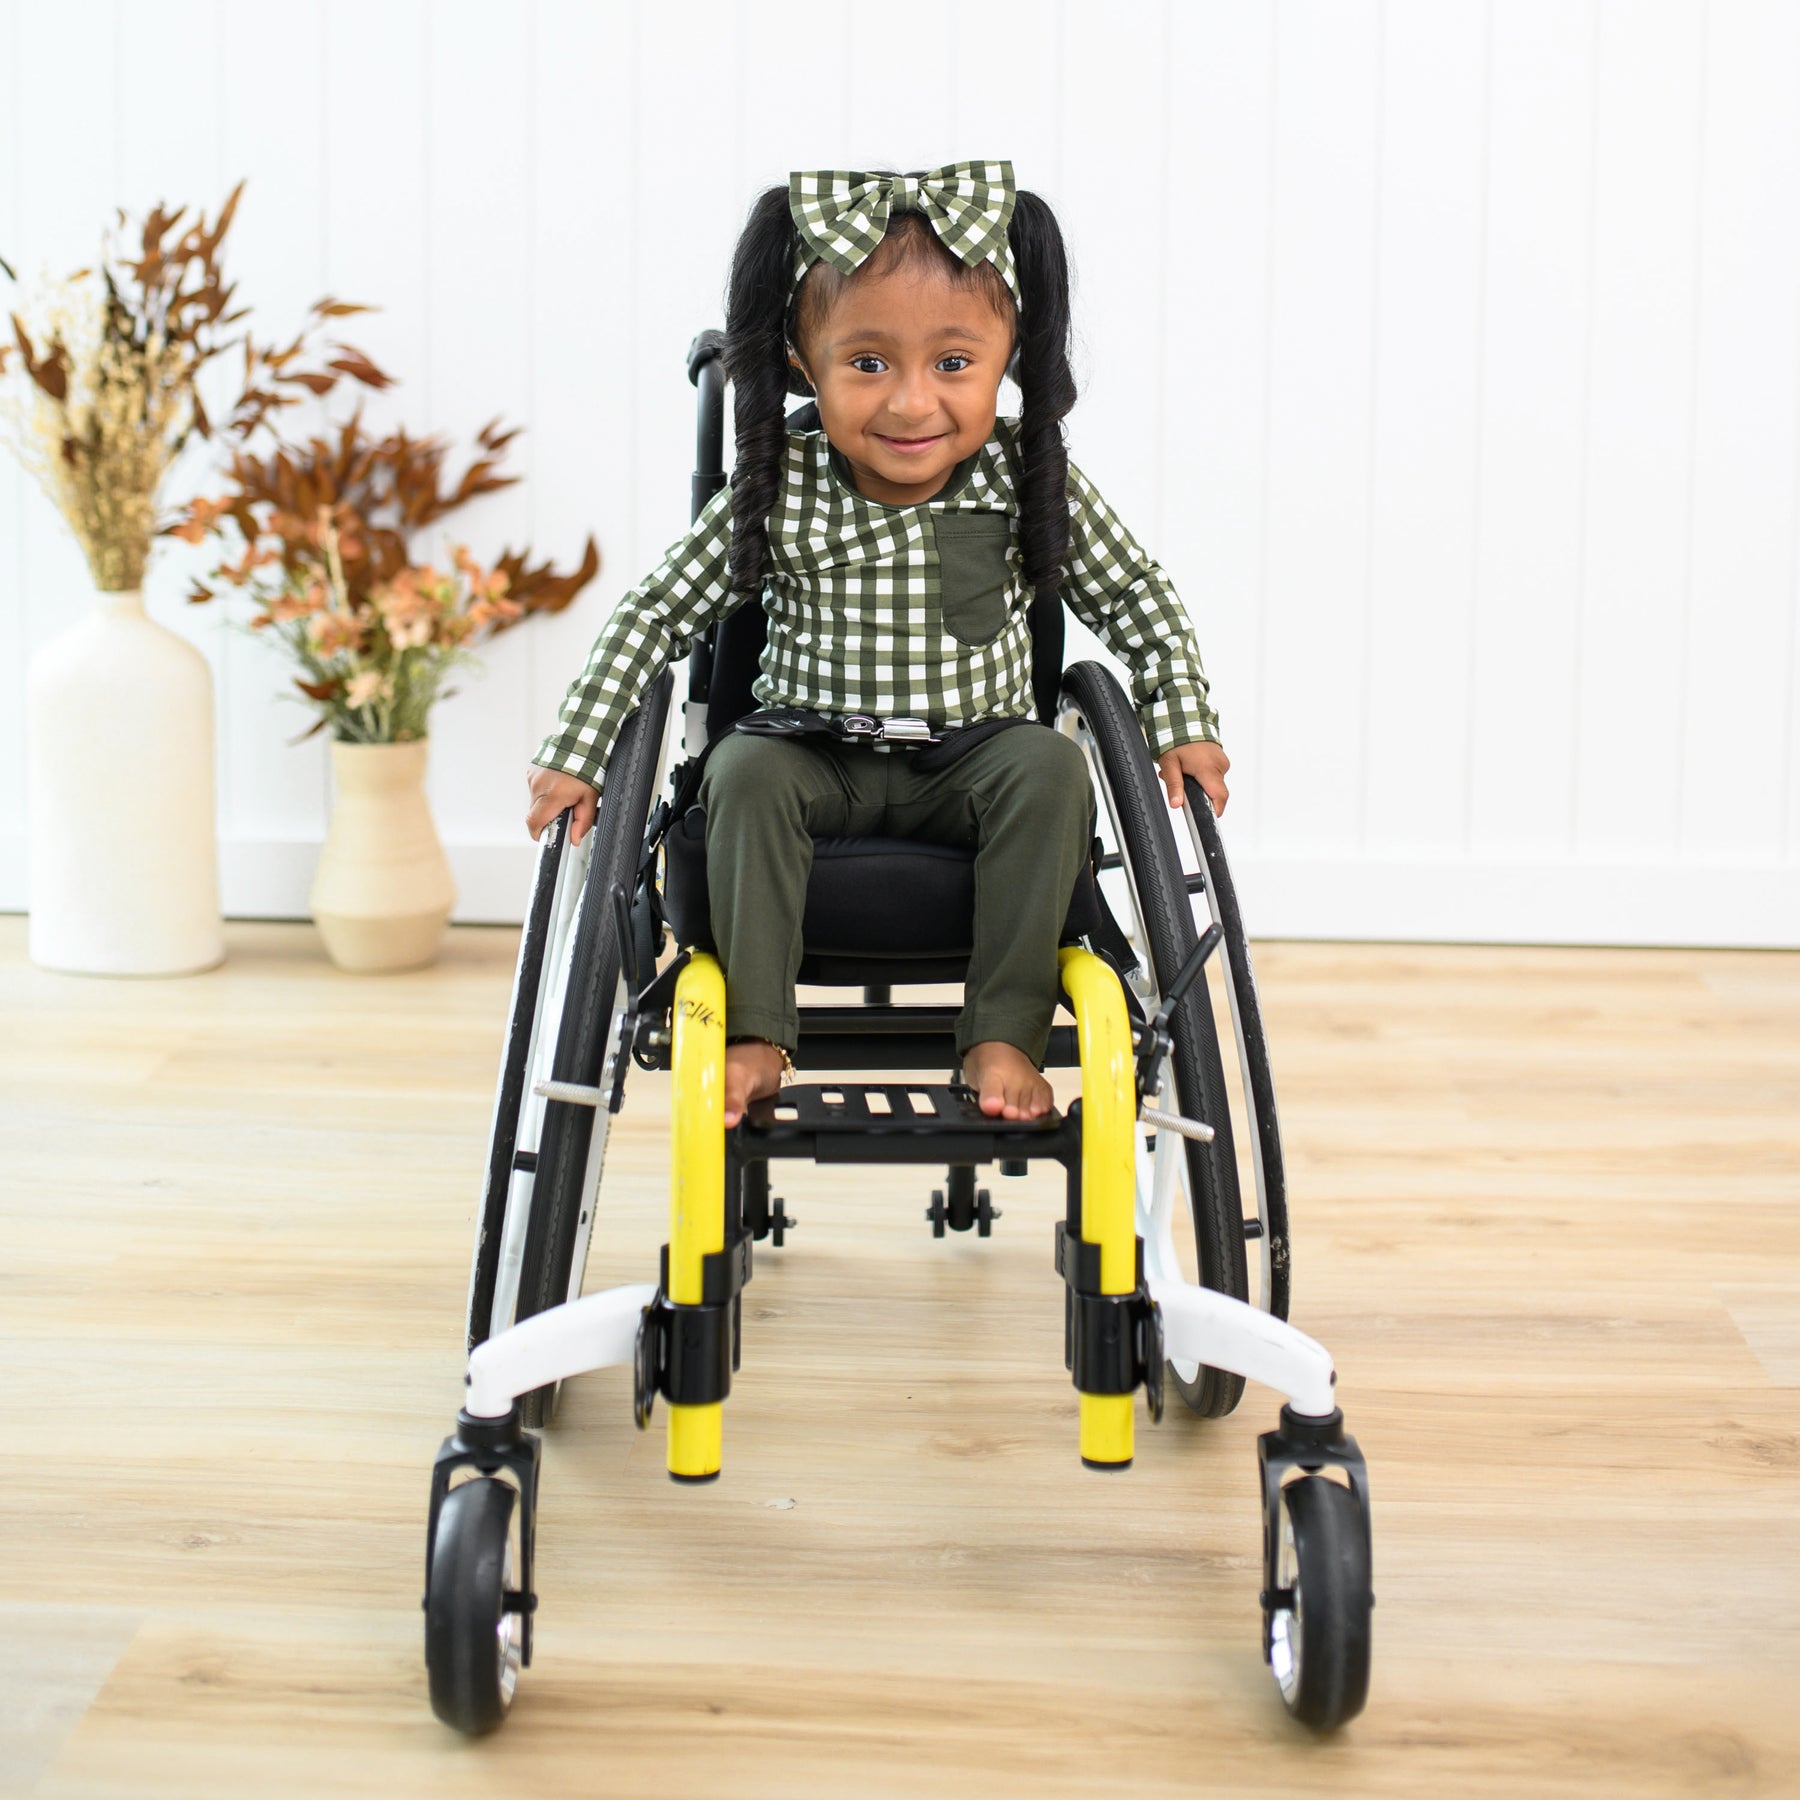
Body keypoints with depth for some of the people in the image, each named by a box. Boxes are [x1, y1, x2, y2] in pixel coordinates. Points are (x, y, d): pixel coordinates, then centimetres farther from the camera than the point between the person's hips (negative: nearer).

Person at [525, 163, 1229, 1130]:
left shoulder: (1027, 480, -9)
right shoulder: (779, 492, -11)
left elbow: (1135, 595, 5)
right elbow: (657, 612, -4)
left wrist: (1184, 725, -5)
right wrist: (572, 756, -9)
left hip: (974, 755, 0)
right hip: (819, 757, 0)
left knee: (1050, 769, -28)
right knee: (745, 771, -28)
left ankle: (1005, 1033, -21)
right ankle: (754, 1033, -20)